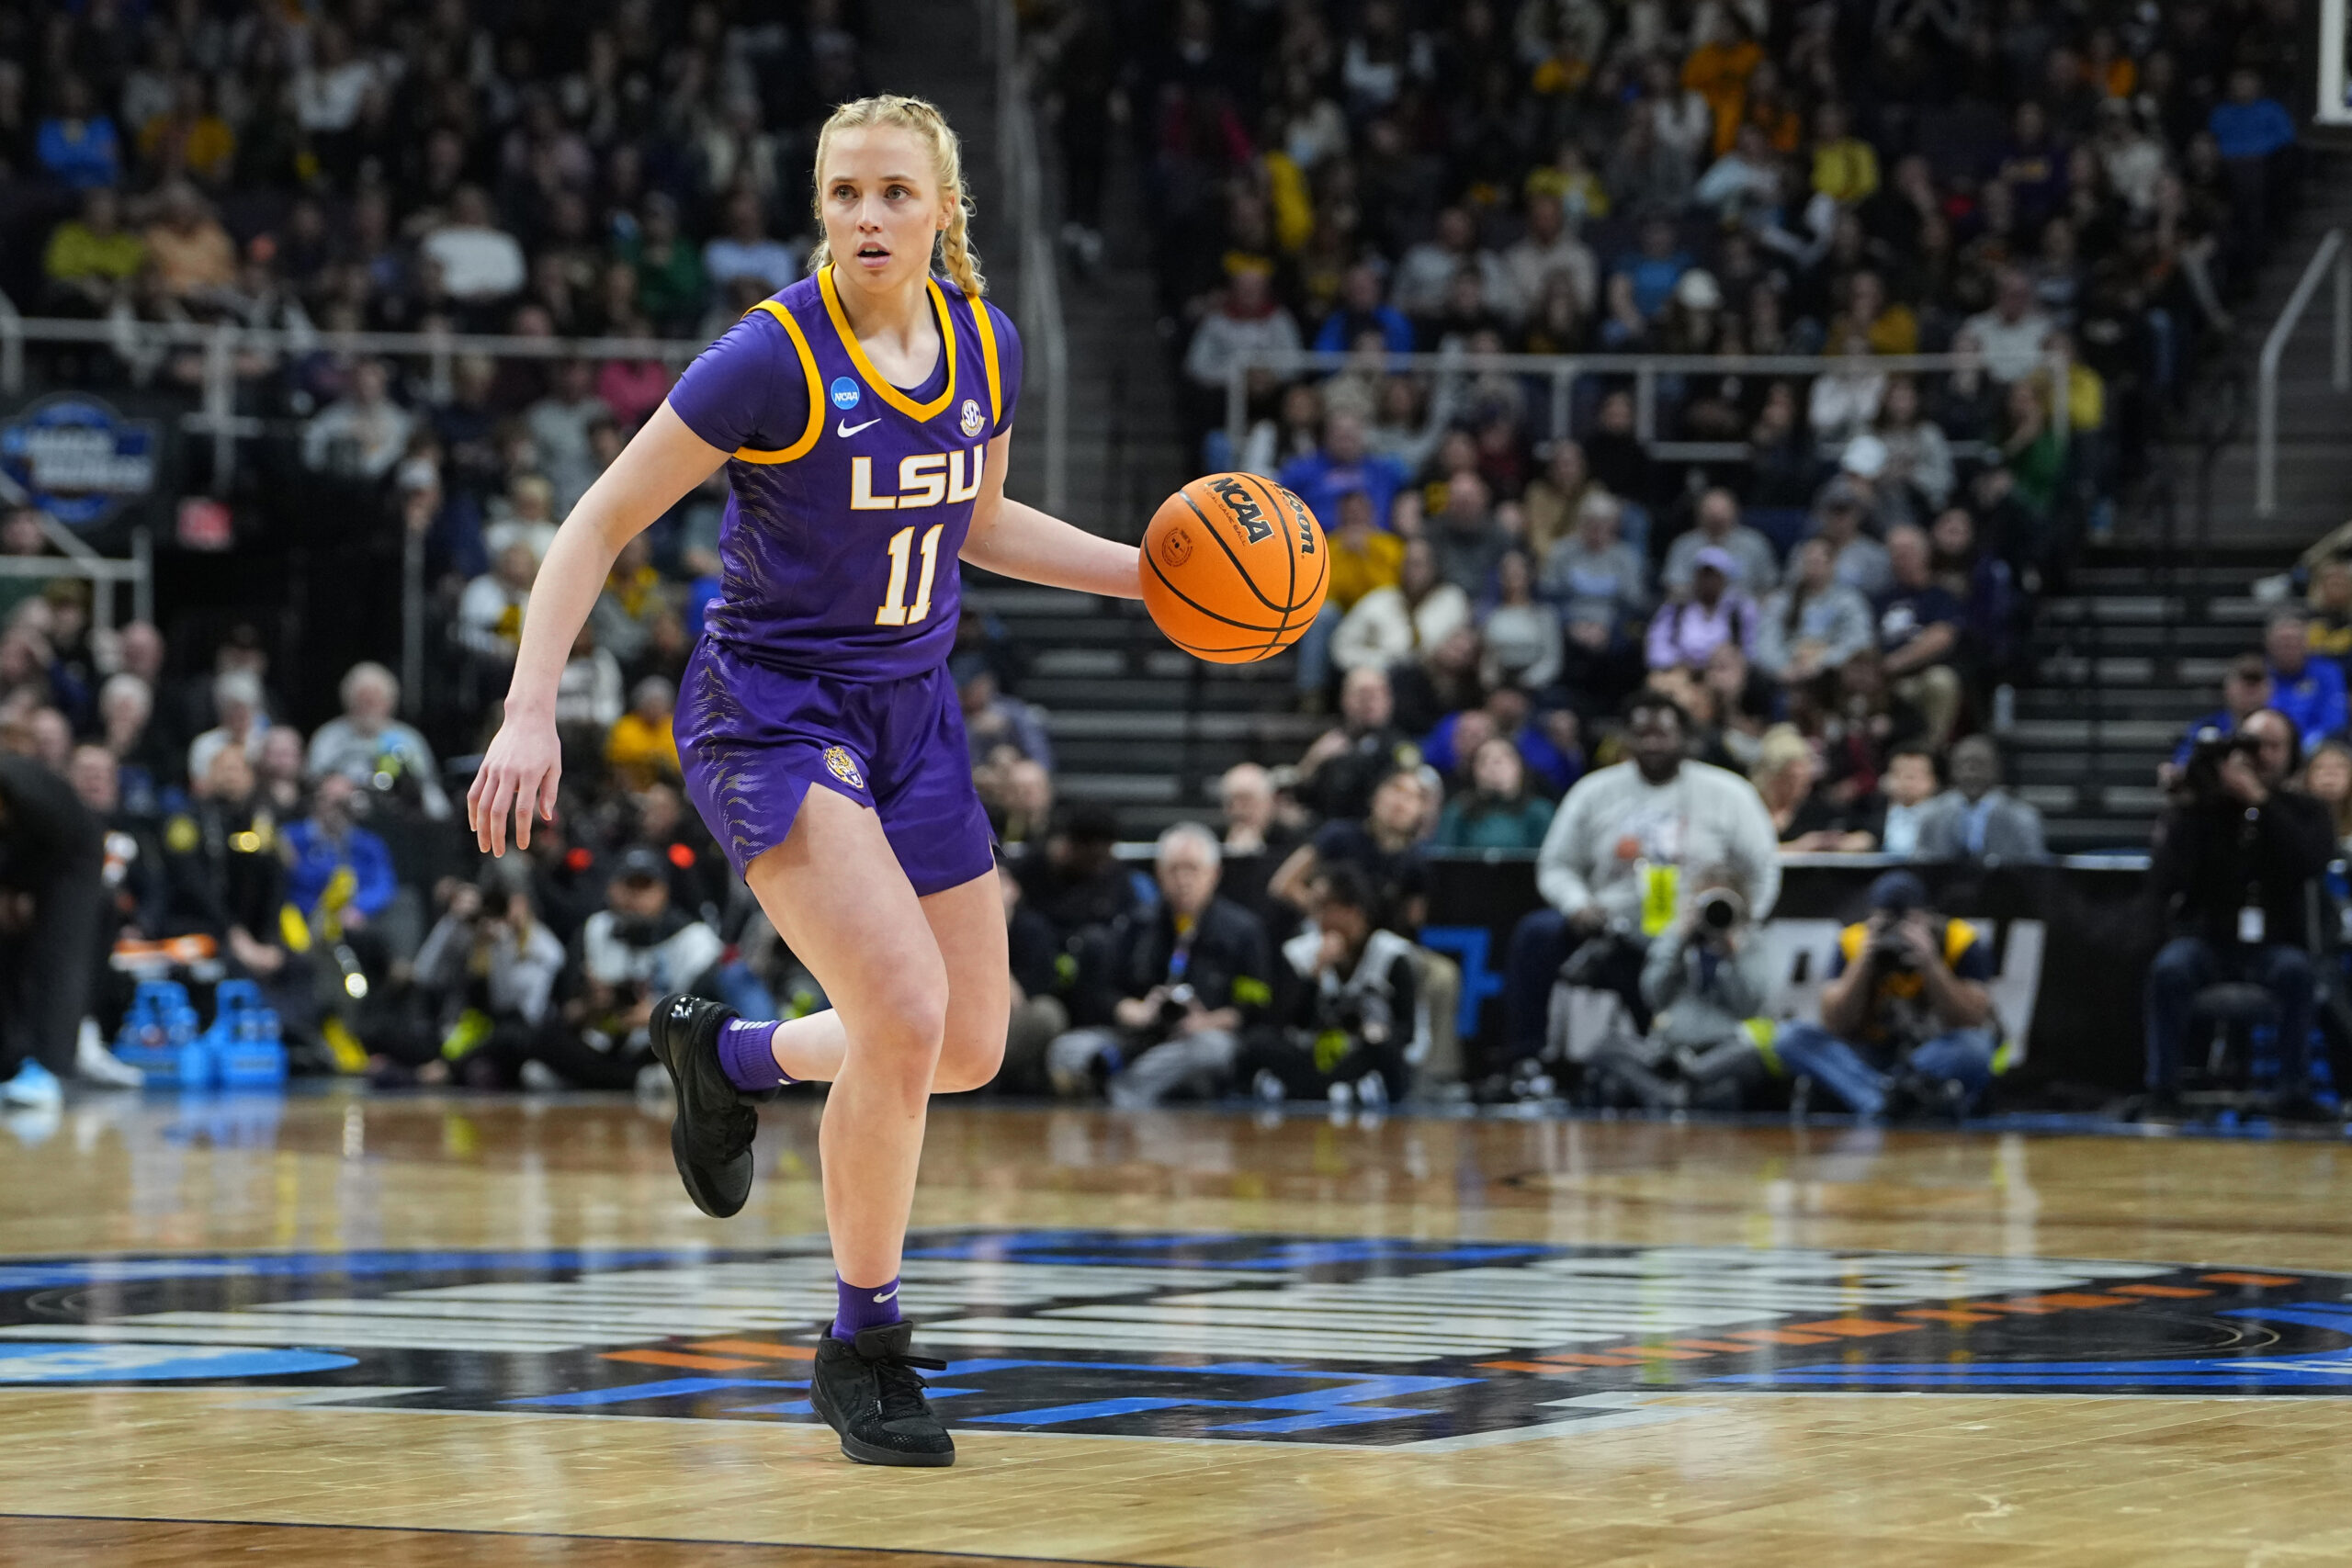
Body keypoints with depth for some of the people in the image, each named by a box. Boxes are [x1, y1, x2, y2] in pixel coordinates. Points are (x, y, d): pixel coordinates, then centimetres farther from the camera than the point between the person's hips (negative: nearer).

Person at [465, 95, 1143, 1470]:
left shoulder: (987, 346, 0)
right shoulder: (773, 358, -18)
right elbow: (600, 528, -13)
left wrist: (1147, 574, 10)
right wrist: (531, 712, -21)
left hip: (911, 711, 7)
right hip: (771, 708, -7)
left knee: (973, 1047, 11)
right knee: (906, 1011, -23)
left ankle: (726, 1050, 40)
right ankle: (864, 1347, -5)